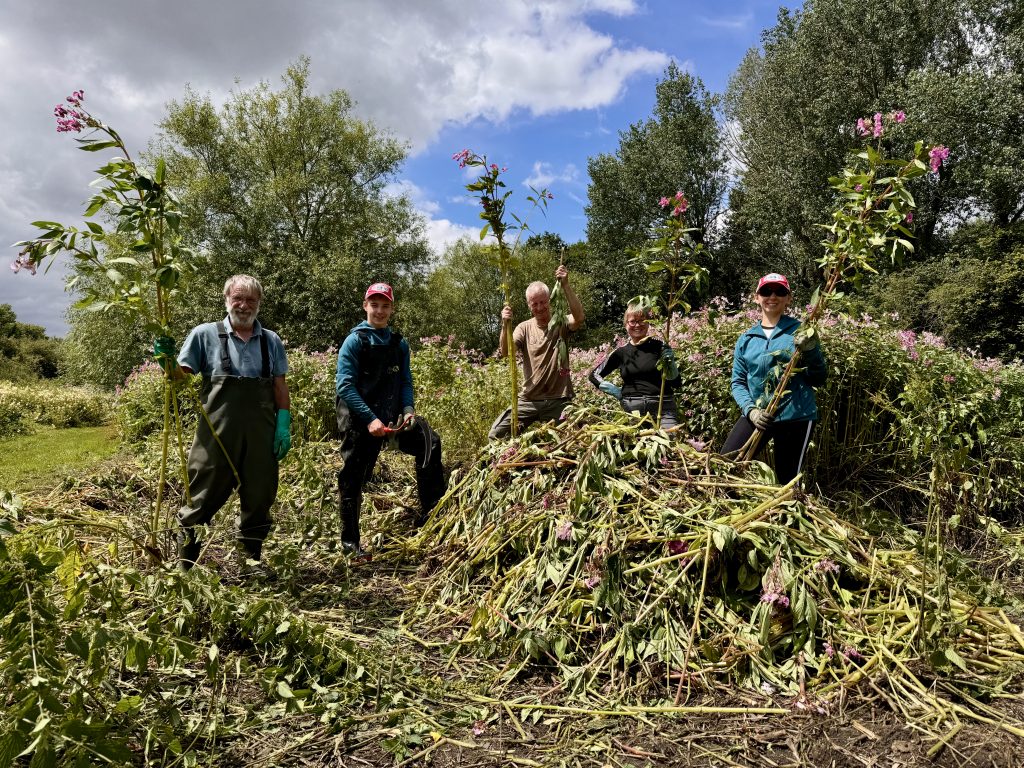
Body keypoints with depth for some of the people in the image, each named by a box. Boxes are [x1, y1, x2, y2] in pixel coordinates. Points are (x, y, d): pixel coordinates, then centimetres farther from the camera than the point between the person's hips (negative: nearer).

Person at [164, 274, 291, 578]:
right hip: (217, 431, -2)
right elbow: (181, 374, 3)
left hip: (260, 433, 3)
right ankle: (185, 559, 23)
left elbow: (281, 386, 9)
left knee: (259, 496, 8)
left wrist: (284, 425, 0)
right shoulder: (205, 334, 3)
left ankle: (251, 557, 23)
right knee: (206, 495, 5)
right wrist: (167, 359, -19)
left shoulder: (271, 341, 10)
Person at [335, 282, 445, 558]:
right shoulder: (355, 340, -6)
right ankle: (350, 542, 18)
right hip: (359, 421, -4)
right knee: (353, 480, 3)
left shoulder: (399, 343, 9)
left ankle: (431, 512, -4)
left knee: (429, 441, -13)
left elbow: (405, 382, 12)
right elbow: (344, 386, -14)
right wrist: (370, 419, -22)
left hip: (390, 417, 5)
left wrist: (408, 408, -8)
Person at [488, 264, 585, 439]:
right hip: (529, 400, 2)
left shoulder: (560, 323, -3)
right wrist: (505, 326, -28)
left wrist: (566, 285, -34)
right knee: (496, 434, -6)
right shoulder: (524, 328, 4)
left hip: (558, 400, -2)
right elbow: (504, 352, -11)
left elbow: (579, 318, -27)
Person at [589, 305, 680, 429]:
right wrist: (615, 391, 5)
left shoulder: (659, 346, 4)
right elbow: (594, 375, 16)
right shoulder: (621, 352, 8)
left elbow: (676, 384, 5)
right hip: (632, 409, 1)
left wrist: (670, 362, -12)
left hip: (662, 406, -1)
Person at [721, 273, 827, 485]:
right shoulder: (746, 339, 9)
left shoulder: (801, 332, 1)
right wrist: (750, 409, -10)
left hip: (796, 417, -2)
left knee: (787, 481, 5)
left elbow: (819, 380, 1)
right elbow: (738, 382, 8)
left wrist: (810, 352, -16)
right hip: (757, 415, 3)